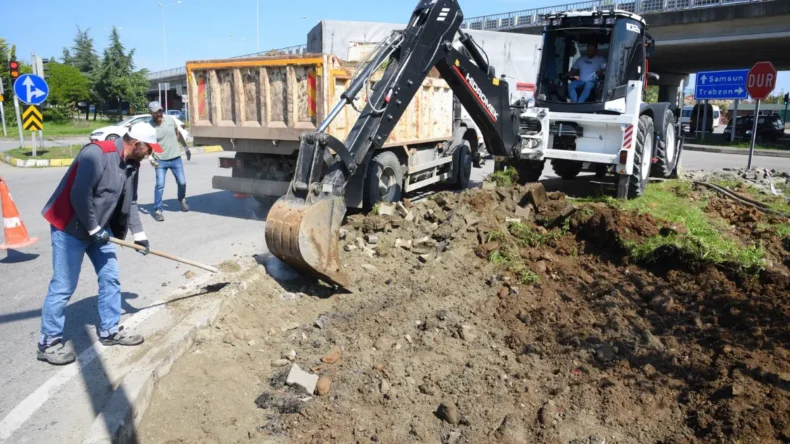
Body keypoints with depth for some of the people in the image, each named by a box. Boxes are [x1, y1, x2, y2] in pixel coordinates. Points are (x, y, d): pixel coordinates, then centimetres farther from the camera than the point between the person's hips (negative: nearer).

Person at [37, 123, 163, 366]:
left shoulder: (131, 164, 3)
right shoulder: (97, 153, -25)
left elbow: (130, 202, 11)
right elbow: (79, 195, -28)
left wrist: (138, 234, 8)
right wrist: (93, 229, -19)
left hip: (100, 229, 9)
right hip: (69, 228, -9)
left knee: (110, 278, 10)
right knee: (63, 287, -2)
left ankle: (110, 331, 24)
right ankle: (48, 343, 12)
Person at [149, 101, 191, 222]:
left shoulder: (170, 119, -2)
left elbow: (178, 134, 13)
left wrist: (186, 148, 17)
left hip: (176, 158, 3)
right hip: (161, 161, -3)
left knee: (182, 182, 9)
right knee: (160, 185, -9)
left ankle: (182, 200, 38)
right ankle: (157, 210, 1)